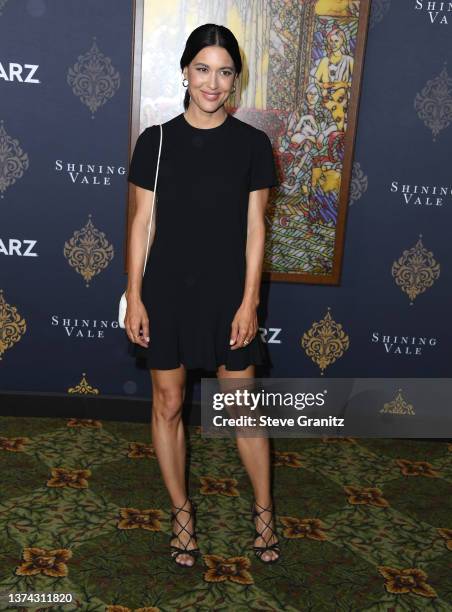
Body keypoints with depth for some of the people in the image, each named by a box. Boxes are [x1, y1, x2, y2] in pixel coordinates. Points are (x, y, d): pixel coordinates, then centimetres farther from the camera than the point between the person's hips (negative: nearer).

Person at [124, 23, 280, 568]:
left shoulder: (252, 144, -2)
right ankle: (181, 511, 30)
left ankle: (263, 510, 29)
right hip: (167, 292, 1)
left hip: (228, 294, -1)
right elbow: (142, 222, 0)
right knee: (168, 404, 10)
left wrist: (248, 301, -6)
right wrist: (134, 296, -3)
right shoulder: (156, 141, -1)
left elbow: (254, 228, -2)